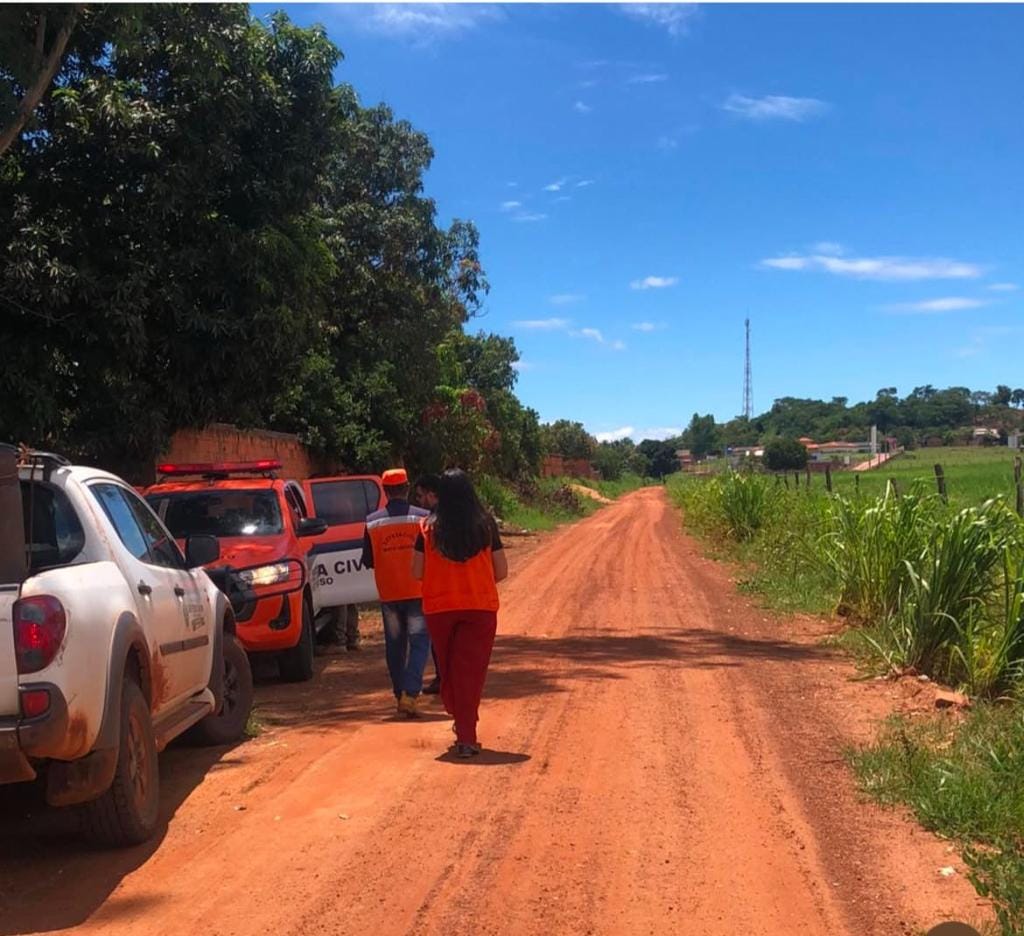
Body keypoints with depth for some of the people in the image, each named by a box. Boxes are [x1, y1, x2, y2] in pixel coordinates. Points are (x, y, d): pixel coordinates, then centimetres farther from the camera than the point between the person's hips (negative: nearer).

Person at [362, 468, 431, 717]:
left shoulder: (372, 522, -1)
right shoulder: (423, 517, -7)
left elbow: (368, 561, 5)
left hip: (388, 593, 2)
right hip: (417, 591, -2)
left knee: (395, 645, 13)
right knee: (419, 642, 1)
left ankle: (401, 695, 18)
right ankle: (410, 694, -13)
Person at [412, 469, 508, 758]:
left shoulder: (429, 529, -5)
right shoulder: (486, 526, -4)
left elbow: (417, 572, -3)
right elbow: (501, 571, -1)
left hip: (439, 608, 1)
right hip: (480, 607, 0)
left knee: (448, 669, 19)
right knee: (471, 671, 3)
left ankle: (459, 720, 33)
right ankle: (466, 738, -2)